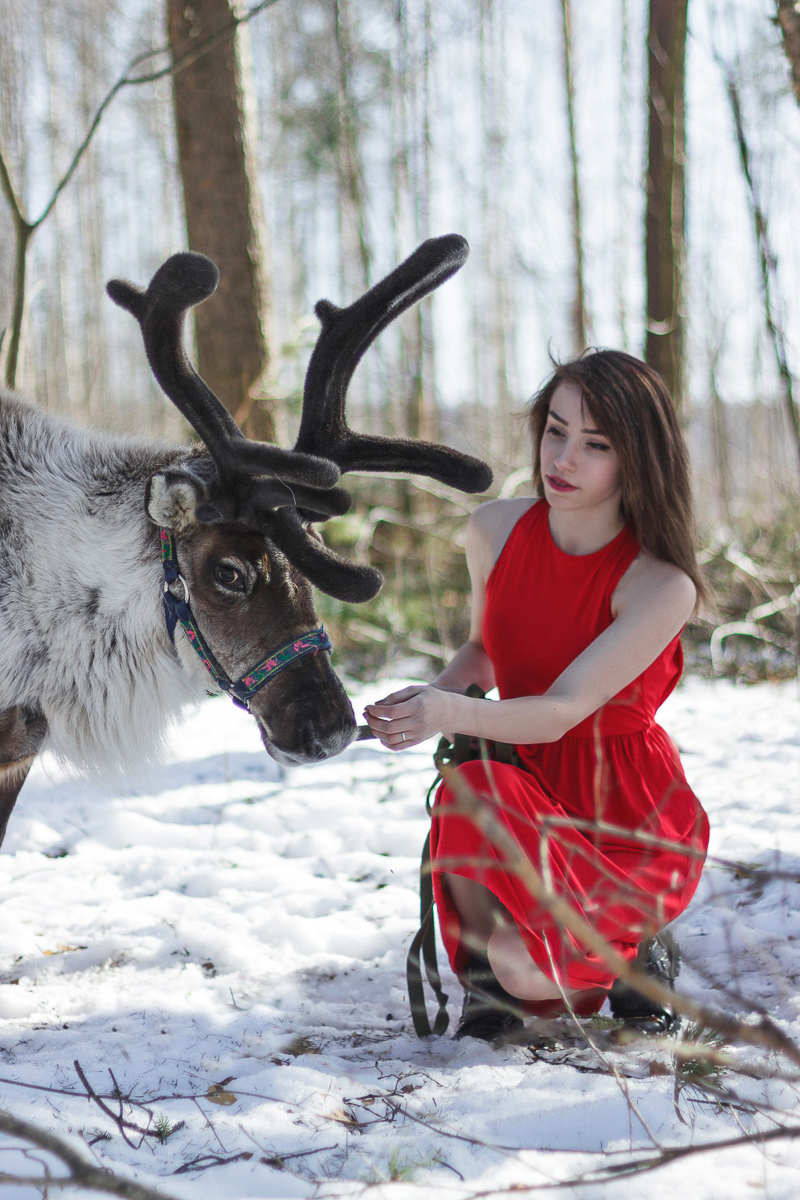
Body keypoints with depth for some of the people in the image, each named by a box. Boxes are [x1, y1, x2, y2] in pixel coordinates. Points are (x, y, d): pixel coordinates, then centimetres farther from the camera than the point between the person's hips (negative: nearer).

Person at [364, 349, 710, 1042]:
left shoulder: (662, 587, -20)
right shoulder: (495, 531, -4)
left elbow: (559, 713, -27)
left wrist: (452, 714, -45)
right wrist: (436, 694, -6)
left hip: (631, 826, -4)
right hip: (527, 789, 4)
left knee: (522, 967, -28)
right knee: (471, 794, -35)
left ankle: (639, 943, 9)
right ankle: (484, 975, -4)